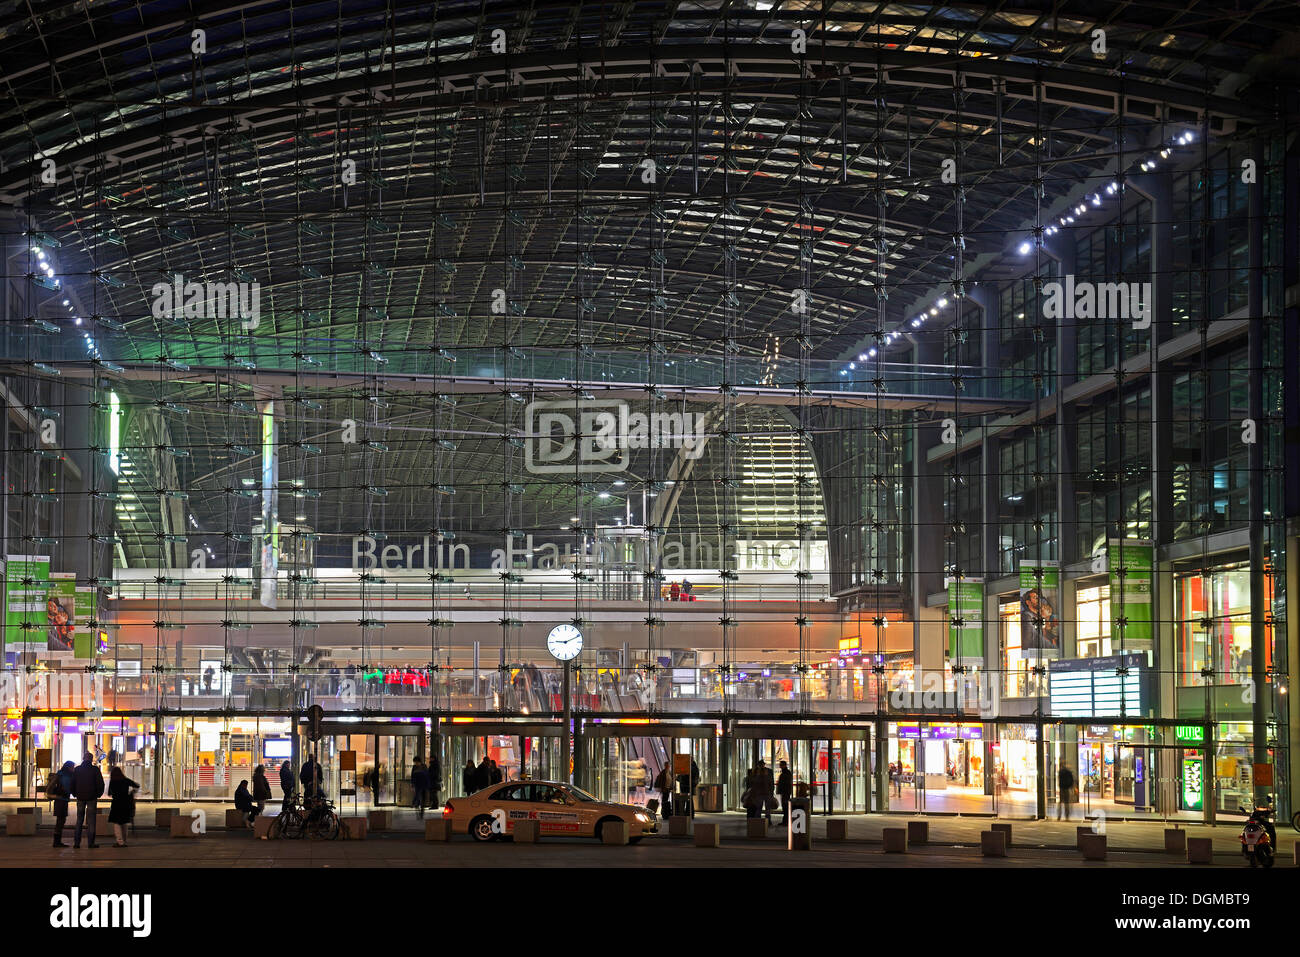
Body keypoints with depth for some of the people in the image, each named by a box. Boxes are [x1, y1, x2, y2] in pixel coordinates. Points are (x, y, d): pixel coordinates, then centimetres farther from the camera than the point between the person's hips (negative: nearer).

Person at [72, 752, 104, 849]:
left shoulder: (77, 769, 3)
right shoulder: (95, 769, -5)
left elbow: (73, 783, 5)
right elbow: (100, 783, -5)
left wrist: (75, 794, 16)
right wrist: (98, 794, 9)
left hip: (80, 797, 2)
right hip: (92, 797, -2)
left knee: (79, 820, 9)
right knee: (91, 820, 1)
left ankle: (76, 842, 3)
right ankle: (90, 842, -4)